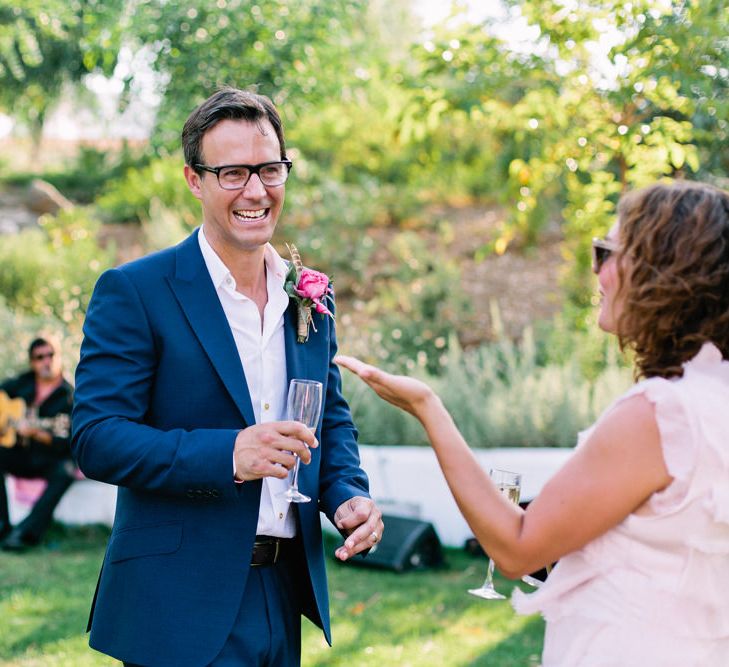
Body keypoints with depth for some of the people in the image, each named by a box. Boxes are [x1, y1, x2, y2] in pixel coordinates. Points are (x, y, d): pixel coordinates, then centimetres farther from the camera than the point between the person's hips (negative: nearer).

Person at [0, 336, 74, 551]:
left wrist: (37, 434, -32)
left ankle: (26, 531, -36)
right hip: (20, 454, 4)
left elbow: (64, 444, -15)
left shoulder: (68, 396, -7)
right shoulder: (23, 383, 7)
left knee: (65, 471, -35)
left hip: (49, 458, -4)